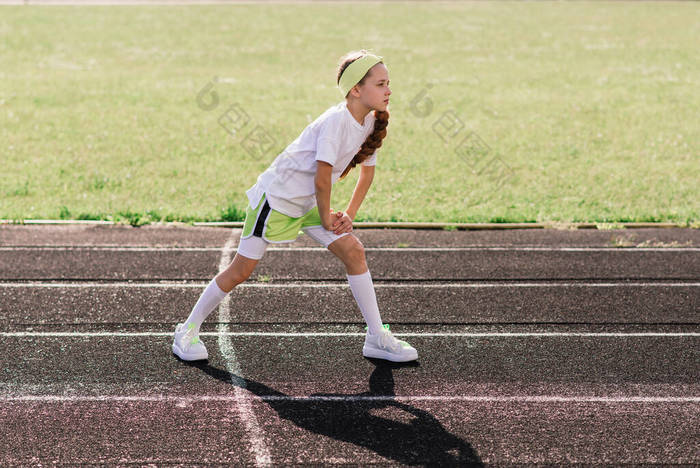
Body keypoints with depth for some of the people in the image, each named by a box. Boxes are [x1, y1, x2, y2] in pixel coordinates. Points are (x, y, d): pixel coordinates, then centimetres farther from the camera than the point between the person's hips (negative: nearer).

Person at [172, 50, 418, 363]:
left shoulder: (371, 122, -1)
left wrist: (349, 215, 4)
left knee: (354, 252, -3)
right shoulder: (336, 120, -27)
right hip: (276, 196, -8)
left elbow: (367, 171, 12)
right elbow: (322, 178, -25)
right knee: (241, 271, -2)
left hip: (308, 203, 8)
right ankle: (188, 331, 13)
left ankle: (376, 338, 4)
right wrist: (326, 218, -12)